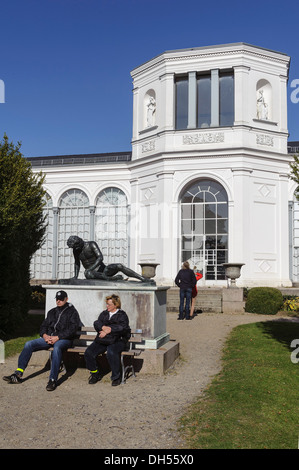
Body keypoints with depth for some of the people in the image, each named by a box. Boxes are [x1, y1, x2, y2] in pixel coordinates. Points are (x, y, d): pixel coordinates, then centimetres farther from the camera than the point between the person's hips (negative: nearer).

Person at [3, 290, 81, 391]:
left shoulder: (72, 312, 3)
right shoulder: (52, 312, 22)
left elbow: (72, 330, -9)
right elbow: (43, 326, 19)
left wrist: (58, 337, -19)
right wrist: (45, 335, -4)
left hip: (64, 339, -6)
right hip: (49, 338, 6)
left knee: (57, 347, -40)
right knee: (29, 344, -12)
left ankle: (53, 379, -41)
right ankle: (18, 374, -14)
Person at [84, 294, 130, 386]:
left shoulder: (122, 315, 5)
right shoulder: (104, 313, 19)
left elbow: (122, 328, -11)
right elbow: (96, 323, 6)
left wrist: (108, 331, -15)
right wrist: (104, 327, -16)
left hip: (117, 341, -5)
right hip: (102, 341, 5)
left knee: (111, 352, -35)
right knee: (89, 352, -16)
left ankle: (116, 377, -14)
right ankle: (95, 374, 7)